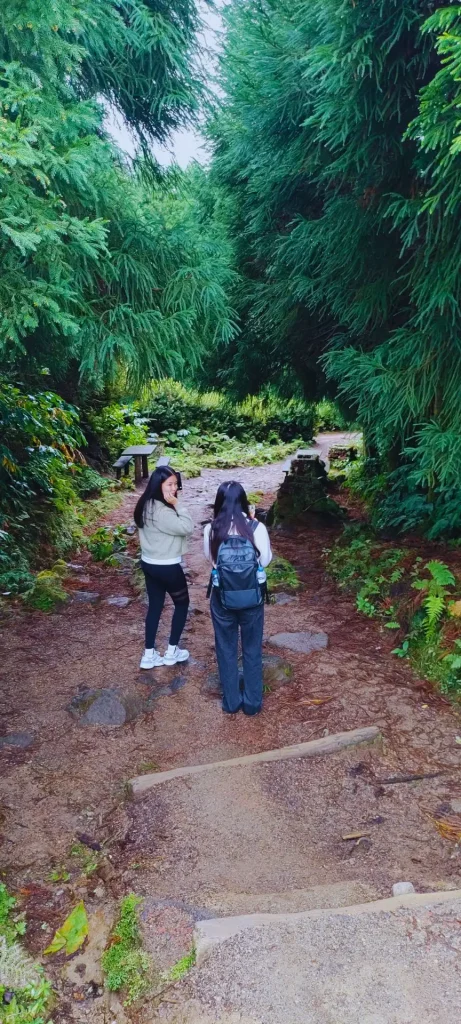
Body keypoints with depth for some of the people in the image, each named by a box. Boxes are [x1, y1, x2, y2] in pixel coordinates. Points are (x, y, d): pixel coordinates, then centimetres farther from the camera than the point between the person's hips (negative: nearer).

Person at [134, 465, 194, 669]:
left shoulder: (147, 505, 3)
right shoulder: (162, 511, -28)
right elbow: (187, 528, -24)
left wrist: (173, 505, -1)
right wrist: (177, 504, -24)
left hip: (149, 563, 9)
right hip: (167, 566, -9)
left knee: (155, 606, 16)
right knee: (182, 603, 13)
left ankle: (149, 655, 23)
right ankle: (172, 652, 23)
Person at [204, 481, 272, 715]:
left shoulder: (211, 530, -13)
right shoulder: (257, 528, -17)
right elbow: (265, 560, -2)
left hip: (223, 598, 0)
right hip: (252, 597, 0)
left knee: (226, 650, 18)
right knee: (252, 650, 17)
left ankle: (231, 702, 31)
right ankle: (252, 702, 29)